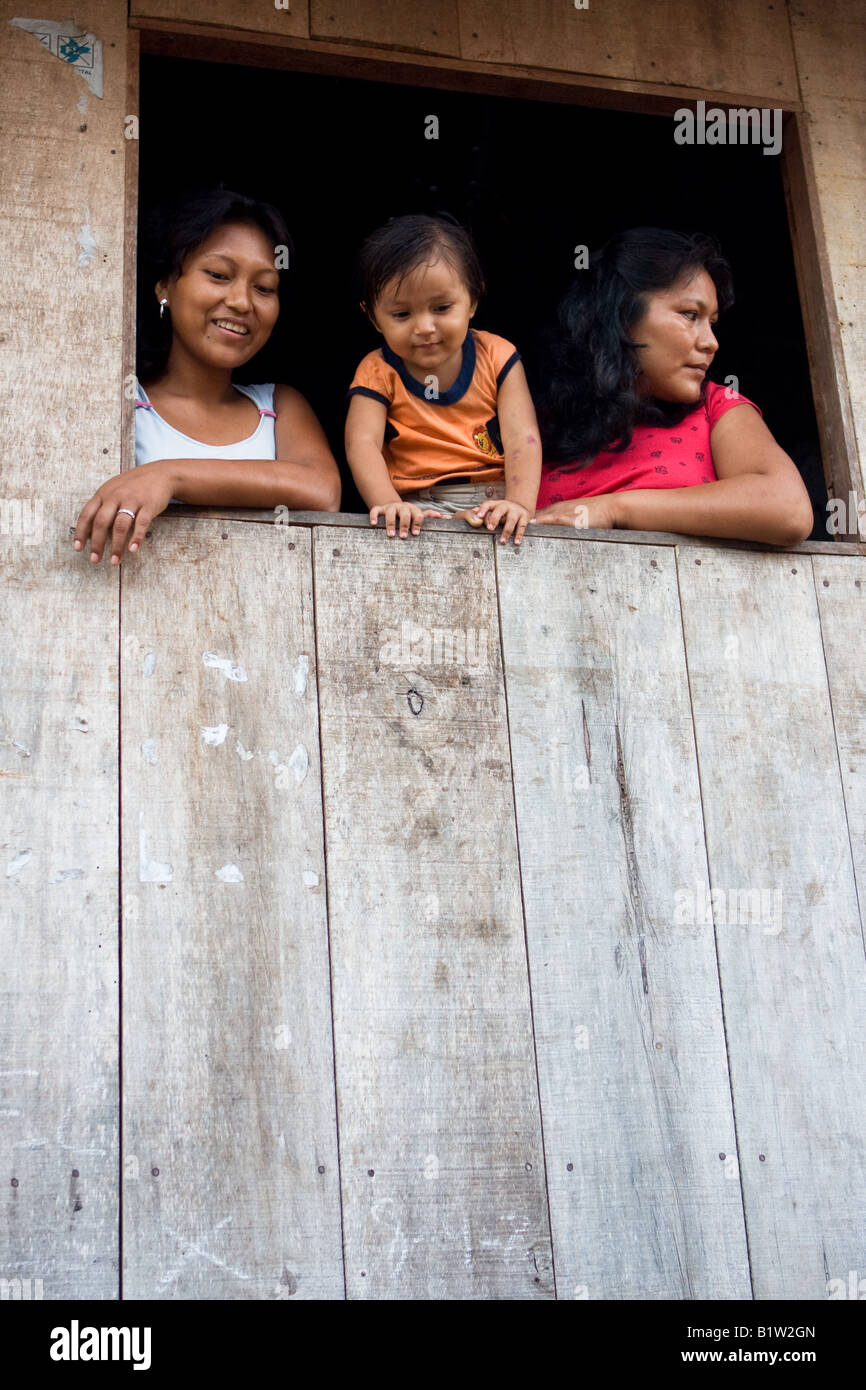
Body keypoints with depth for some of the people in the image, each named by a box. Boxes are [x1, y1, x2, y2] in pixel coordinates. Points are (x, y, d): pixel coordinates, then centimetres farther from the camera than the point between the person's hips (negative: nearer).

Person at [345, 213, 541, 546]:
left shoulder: (497, 357, 6)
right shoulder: (379, 372, 5)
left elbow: (522, 437, -5)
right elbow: (361, 443, -10)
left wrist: (519, 503, -26)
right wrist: (389, 505, -32)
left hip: (497, 498, 2)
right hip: (419, 508, -2)